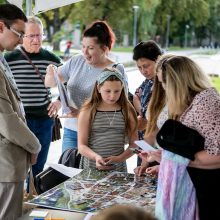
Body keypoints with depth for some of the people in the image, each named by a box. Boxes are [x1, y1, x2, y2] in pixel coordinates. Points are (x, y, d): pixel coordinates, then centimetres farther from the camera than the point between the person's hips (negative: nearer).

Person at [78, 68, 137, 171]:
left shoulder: (127, 111, 5)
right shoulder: (87, 111, 1)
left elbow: (133, 144, 7)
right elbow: (82, 145, 0)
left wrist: (120, 158, -10)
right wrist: (96, 157, -17)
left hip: (118, 168, 1)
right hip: (91, 168, -1)